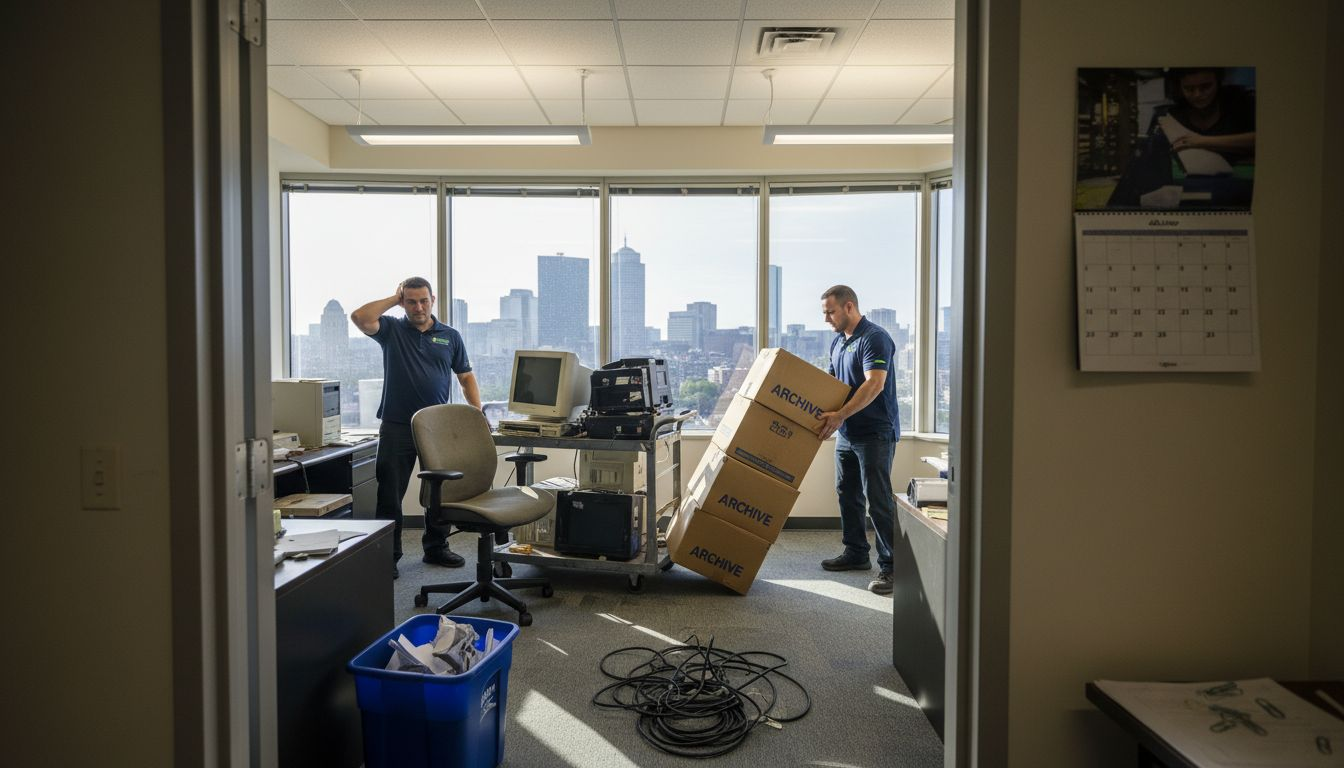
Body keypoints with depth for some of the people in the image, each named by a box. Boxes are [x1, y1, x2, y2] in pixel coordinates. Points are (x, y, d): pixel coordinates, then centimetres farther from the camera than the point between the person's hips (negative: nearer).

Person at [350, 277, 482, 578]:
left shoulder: (450, 336, 9)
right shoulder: (392, 330, 4)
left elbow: (466, 376, 12)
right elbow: (359, 317, -14)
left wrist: (478, 413, 2)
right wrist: (394, 299, -5)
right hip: (397, 427, -2)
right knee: (390, 494, 2)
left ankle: (436, 547, 27)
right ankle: (388, 556, 12)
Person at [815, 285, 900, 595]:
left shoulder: (875, 338, -16)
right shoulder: (838, 341, 13)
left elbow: (875, 384, -27)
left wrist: (840, 415, -34)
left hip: (875, 433, -9)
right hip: (847, 433, 9)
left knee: (877, 499, -8)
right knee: (848, 494, 15)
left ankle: (890, 566, -1)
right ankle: (856, 553, 28)